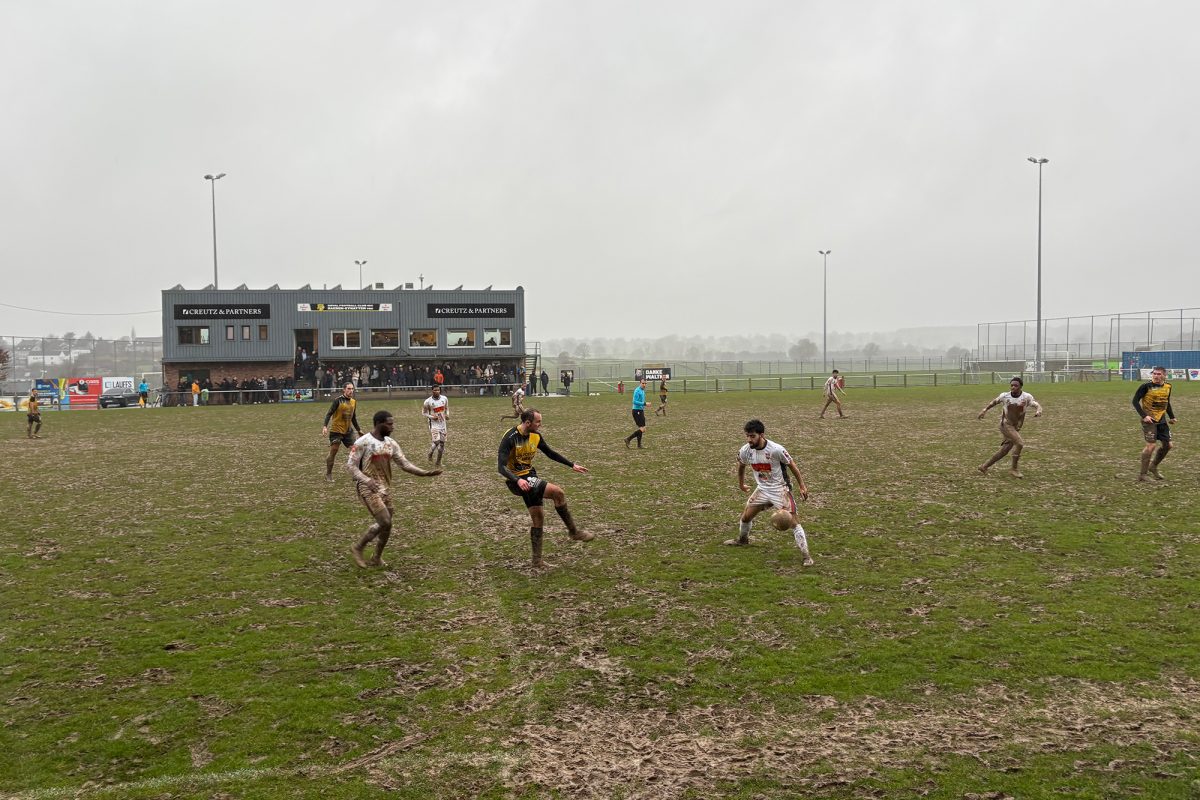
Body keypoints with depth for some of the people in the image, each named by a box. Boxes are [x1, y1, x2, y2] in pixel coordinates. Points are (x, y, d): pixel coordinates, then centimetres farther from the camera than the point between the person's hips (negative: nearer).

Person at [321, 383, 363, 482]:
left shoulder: (354, 402, 8)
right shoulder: (338, 400, -11)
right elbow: (329, 413, -13)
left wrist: (358, 430, 22)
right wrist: (325, 426, -25)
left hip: (348, 431, 6)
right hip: (336, 430, -6)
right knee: (333, 452, -1)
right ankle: (328, 475, 13)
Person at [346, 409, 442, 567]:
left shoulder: (391, 443, 7)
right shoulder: (362, 442, -13)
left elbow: (405, 464, 7)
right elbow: (350, 465, -13)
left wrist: (425, 473, -6)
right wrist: (367, 480, -28)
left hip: (385, 489, 7)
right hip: (368, 489, -7)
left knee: (386, 524, 9)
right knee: (385, 523, -14)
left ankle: (376, 558, 28)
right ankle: (358, 547, 5)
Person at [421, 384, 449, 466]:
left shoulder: (444, 399, 0)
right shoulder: (428, 401, -12)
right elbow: (423, 413, -3)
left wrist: (447, 415, -5)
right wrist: (431, 417, -19)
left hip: (442, 424, 5)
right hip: (434, 424, -4)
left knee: (442, 443, 6)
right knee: (436, 441, -18)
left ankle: (439, 461, 21)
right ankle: (430, 453, 13)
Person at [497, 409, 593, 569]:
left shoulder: (536, 436, 0)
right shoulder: (510, 438, -21)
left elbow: (550, 453, 16)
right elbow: (501, 467, -25)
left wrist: (572, 465, 11)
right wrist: (518, 480, -40)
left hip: (530, 478, 8)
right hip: (516, 481, -8)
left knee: (538, 518, 8)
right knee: (558, 492, -21)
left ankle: (537, 561, 19)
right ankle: (574, 532, -7)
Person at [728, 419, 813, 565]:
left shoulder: (776, 450, -26)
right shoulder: (745, 451, -12)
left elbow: (792, 465, -11)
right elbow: (741, 466, 11)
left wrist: (802, 486, -8)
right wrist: (741, 484, 23)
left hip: (780, 489, -5)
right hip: (762, 489, 5)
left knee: (793, 521, -12)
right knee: (746, 516, 10)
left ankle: (806, 555, -7)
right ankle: (742, 540, 41)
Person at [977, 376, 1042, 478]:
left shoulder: (1026, 397, -8)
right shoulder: (1005, 396, -8)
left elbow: (1037, 405, -16)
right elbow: (994, 402, 10)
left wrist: (1038, 411, -38)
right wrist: (984, 410, 2)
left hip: (1016, 428, 4)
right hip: (1006, 425, -4)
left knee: (1004, 451, 7)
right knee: (1019, 443, -22)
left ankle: (984, 467, 22)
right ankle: (1014, 469, -9)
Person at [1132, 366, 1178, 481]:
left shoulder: (1168, 387, 7)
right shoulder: (1146, 387, -12)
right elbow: (1135, 401, -11)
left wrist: (1172, 417, 14)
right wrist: (1144, 416, -20)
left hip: (1162, 420, 7)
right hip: (1149, 420, -7)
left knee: (1167, 445, 9)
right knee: (1151, 445, -14)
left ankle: (1153, 467, 29)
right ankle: (1142, 474, -6)